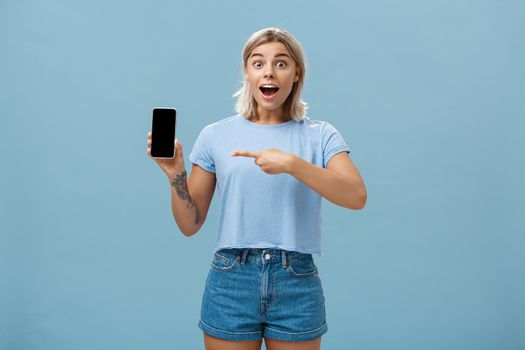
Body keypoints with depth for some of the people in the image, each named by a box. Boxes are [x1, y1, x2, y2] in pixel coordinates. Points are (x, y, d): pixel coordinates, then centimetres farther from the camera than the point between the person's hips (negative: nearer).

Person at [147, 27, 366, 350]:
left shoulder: (321, 136, 1)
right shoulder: (215, 135, 3)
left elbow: (357, 197, -16)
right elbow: (190, 225, 4)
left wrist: (291, 163, -25)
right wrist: (176, 175, -13)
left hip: (297, 283, 0)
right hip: (231, 279, 1)